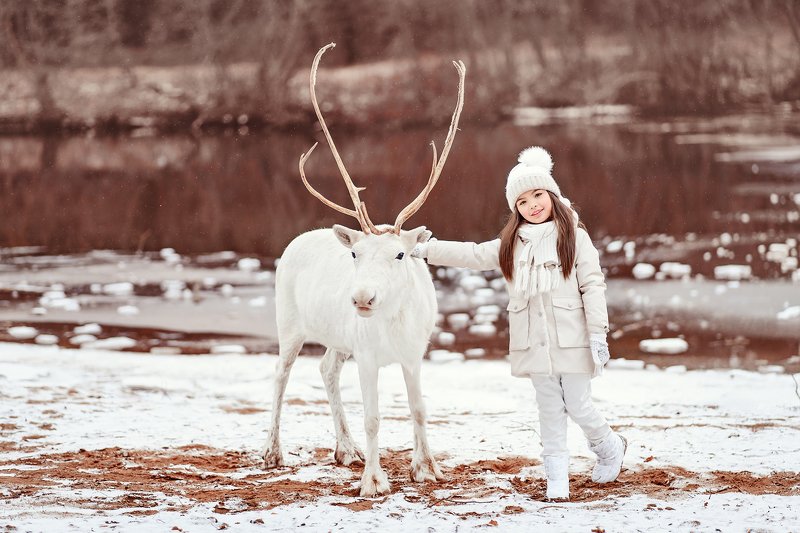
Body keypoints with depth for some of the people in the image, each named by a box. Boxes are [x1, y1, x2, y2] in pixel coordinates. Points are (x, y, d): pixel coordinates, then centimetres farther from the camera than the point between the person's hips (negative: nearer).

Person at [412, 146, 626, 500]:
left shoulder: (574, 236, -3)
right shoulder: (512, 244, 11)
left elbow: (593, 285, -6)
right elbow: (472, 255, 16)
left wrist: (598, 334, -11)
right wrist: (425, 250, 12)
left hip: (571, 339, -4)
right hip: (534, 342, 4)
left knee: (578, 407, 1)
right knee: (550, 411, 7)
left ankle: (610, 448, 28)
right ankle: (556, 477, 12)